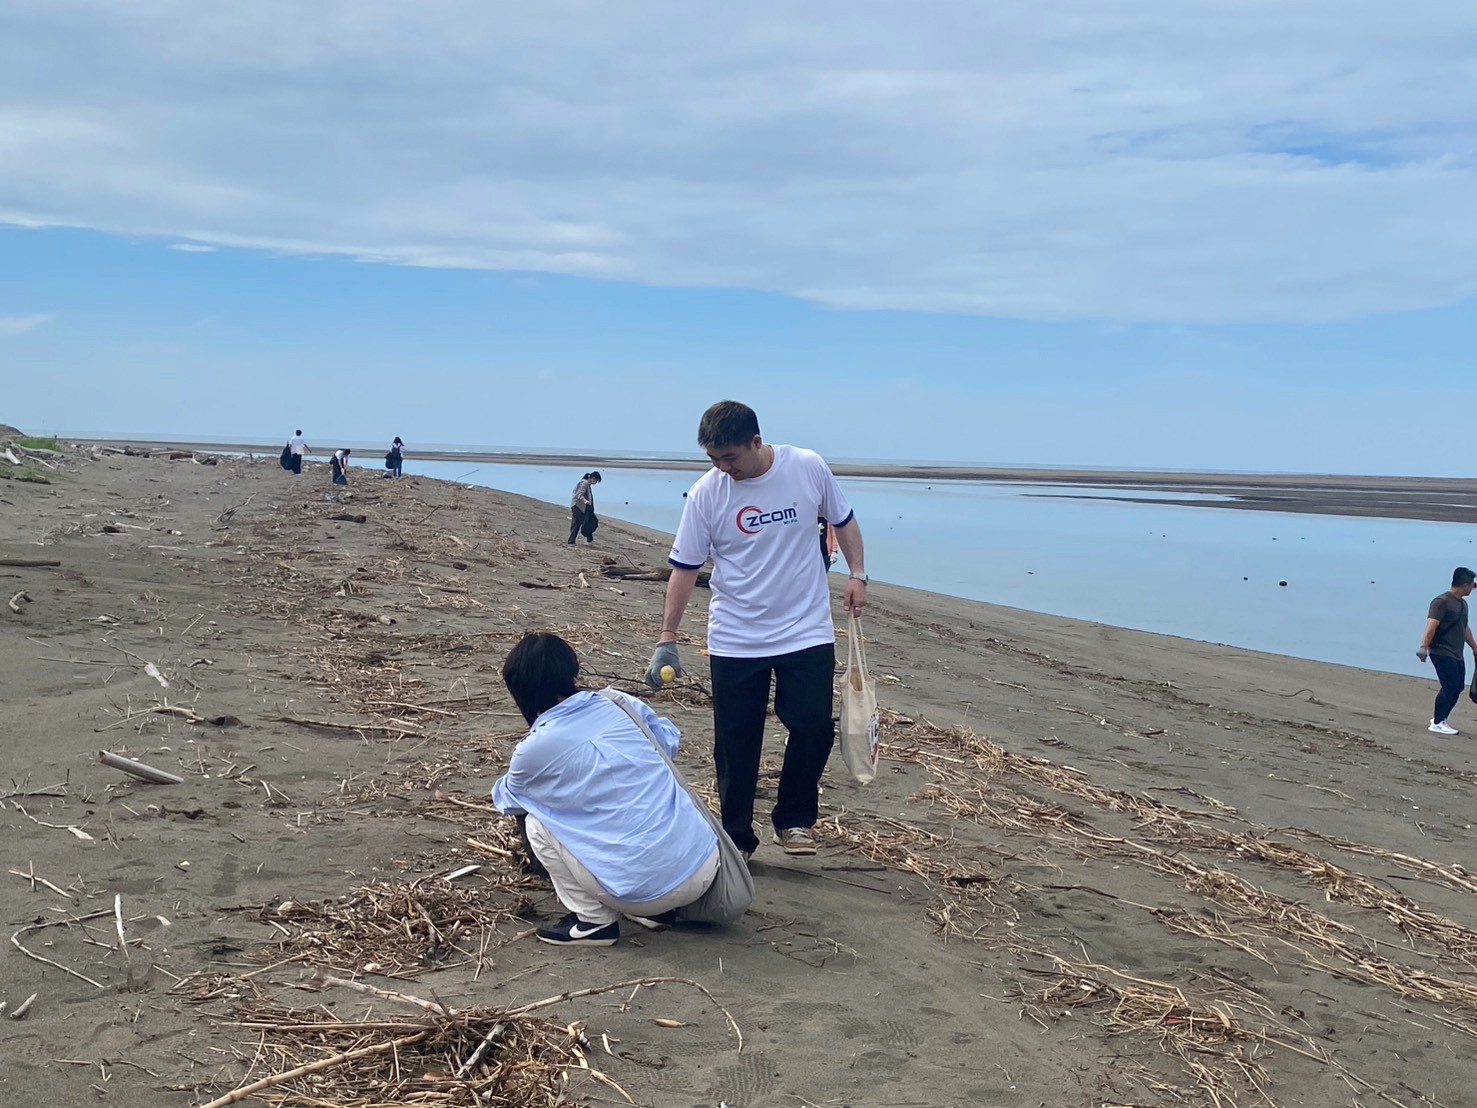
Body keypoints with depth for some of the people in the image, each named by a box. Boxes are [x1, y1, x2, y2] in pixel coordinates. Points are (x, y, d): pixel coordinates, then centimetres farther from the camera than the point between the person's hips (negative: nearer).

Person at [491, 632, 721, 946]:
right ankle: (658, 910, 24)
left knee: (536, 822, 9)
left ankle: (593, 921, 12)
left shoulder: (536, 749, -4)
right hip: (707, 866, 5)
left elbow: (506, 800, 20)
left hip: (649, 889, -5)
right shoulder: (620, 702, 5)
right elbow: (671, 739, 26)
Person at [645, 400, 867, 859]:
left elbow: (842, 520, 9)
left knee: (814, 728, -4)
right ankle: (736, 840, 19)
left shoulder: (808, 468, -8)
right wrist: (667, 638, -6)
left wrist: (857, 574, -1)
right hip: (734, 642, 0)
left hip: (807, 633, 0)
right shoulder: (705, 493, -11)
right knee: (735, 745, 4)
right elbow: (685, 568, -5)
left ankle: (793, 820, 18)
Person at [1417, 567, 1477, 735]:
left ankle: (1439, 717, 20)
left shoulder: (1462, 603, 16)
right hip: (1442, 653, -9)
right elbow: (1431, 626, -23)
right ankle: (1437, 723, -4)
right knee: (1450, 686, -11)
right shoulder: (1442, 602, -13)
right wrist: (1424, 646, -32)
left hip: (1456, 654, 9)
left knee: (1458, 686, 9)